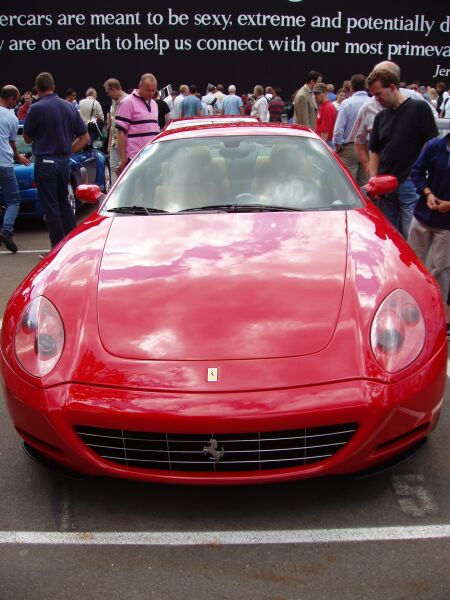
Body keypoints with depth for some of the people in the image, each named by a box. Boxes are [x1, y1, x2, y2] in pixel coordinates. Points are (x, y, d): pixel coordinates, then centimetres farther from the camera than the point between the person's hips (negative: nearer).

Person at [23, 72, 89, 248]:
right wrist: (68, 151, 7)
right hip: (64, 161, 6)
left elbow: (27, 139, -1)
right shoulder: (70, 107, 6)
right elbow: (85, 137, 7)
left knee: (50, 207, 1)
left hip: (45, 162, -6)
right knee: (63, 202, 19)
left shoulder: (36, 109, -11)